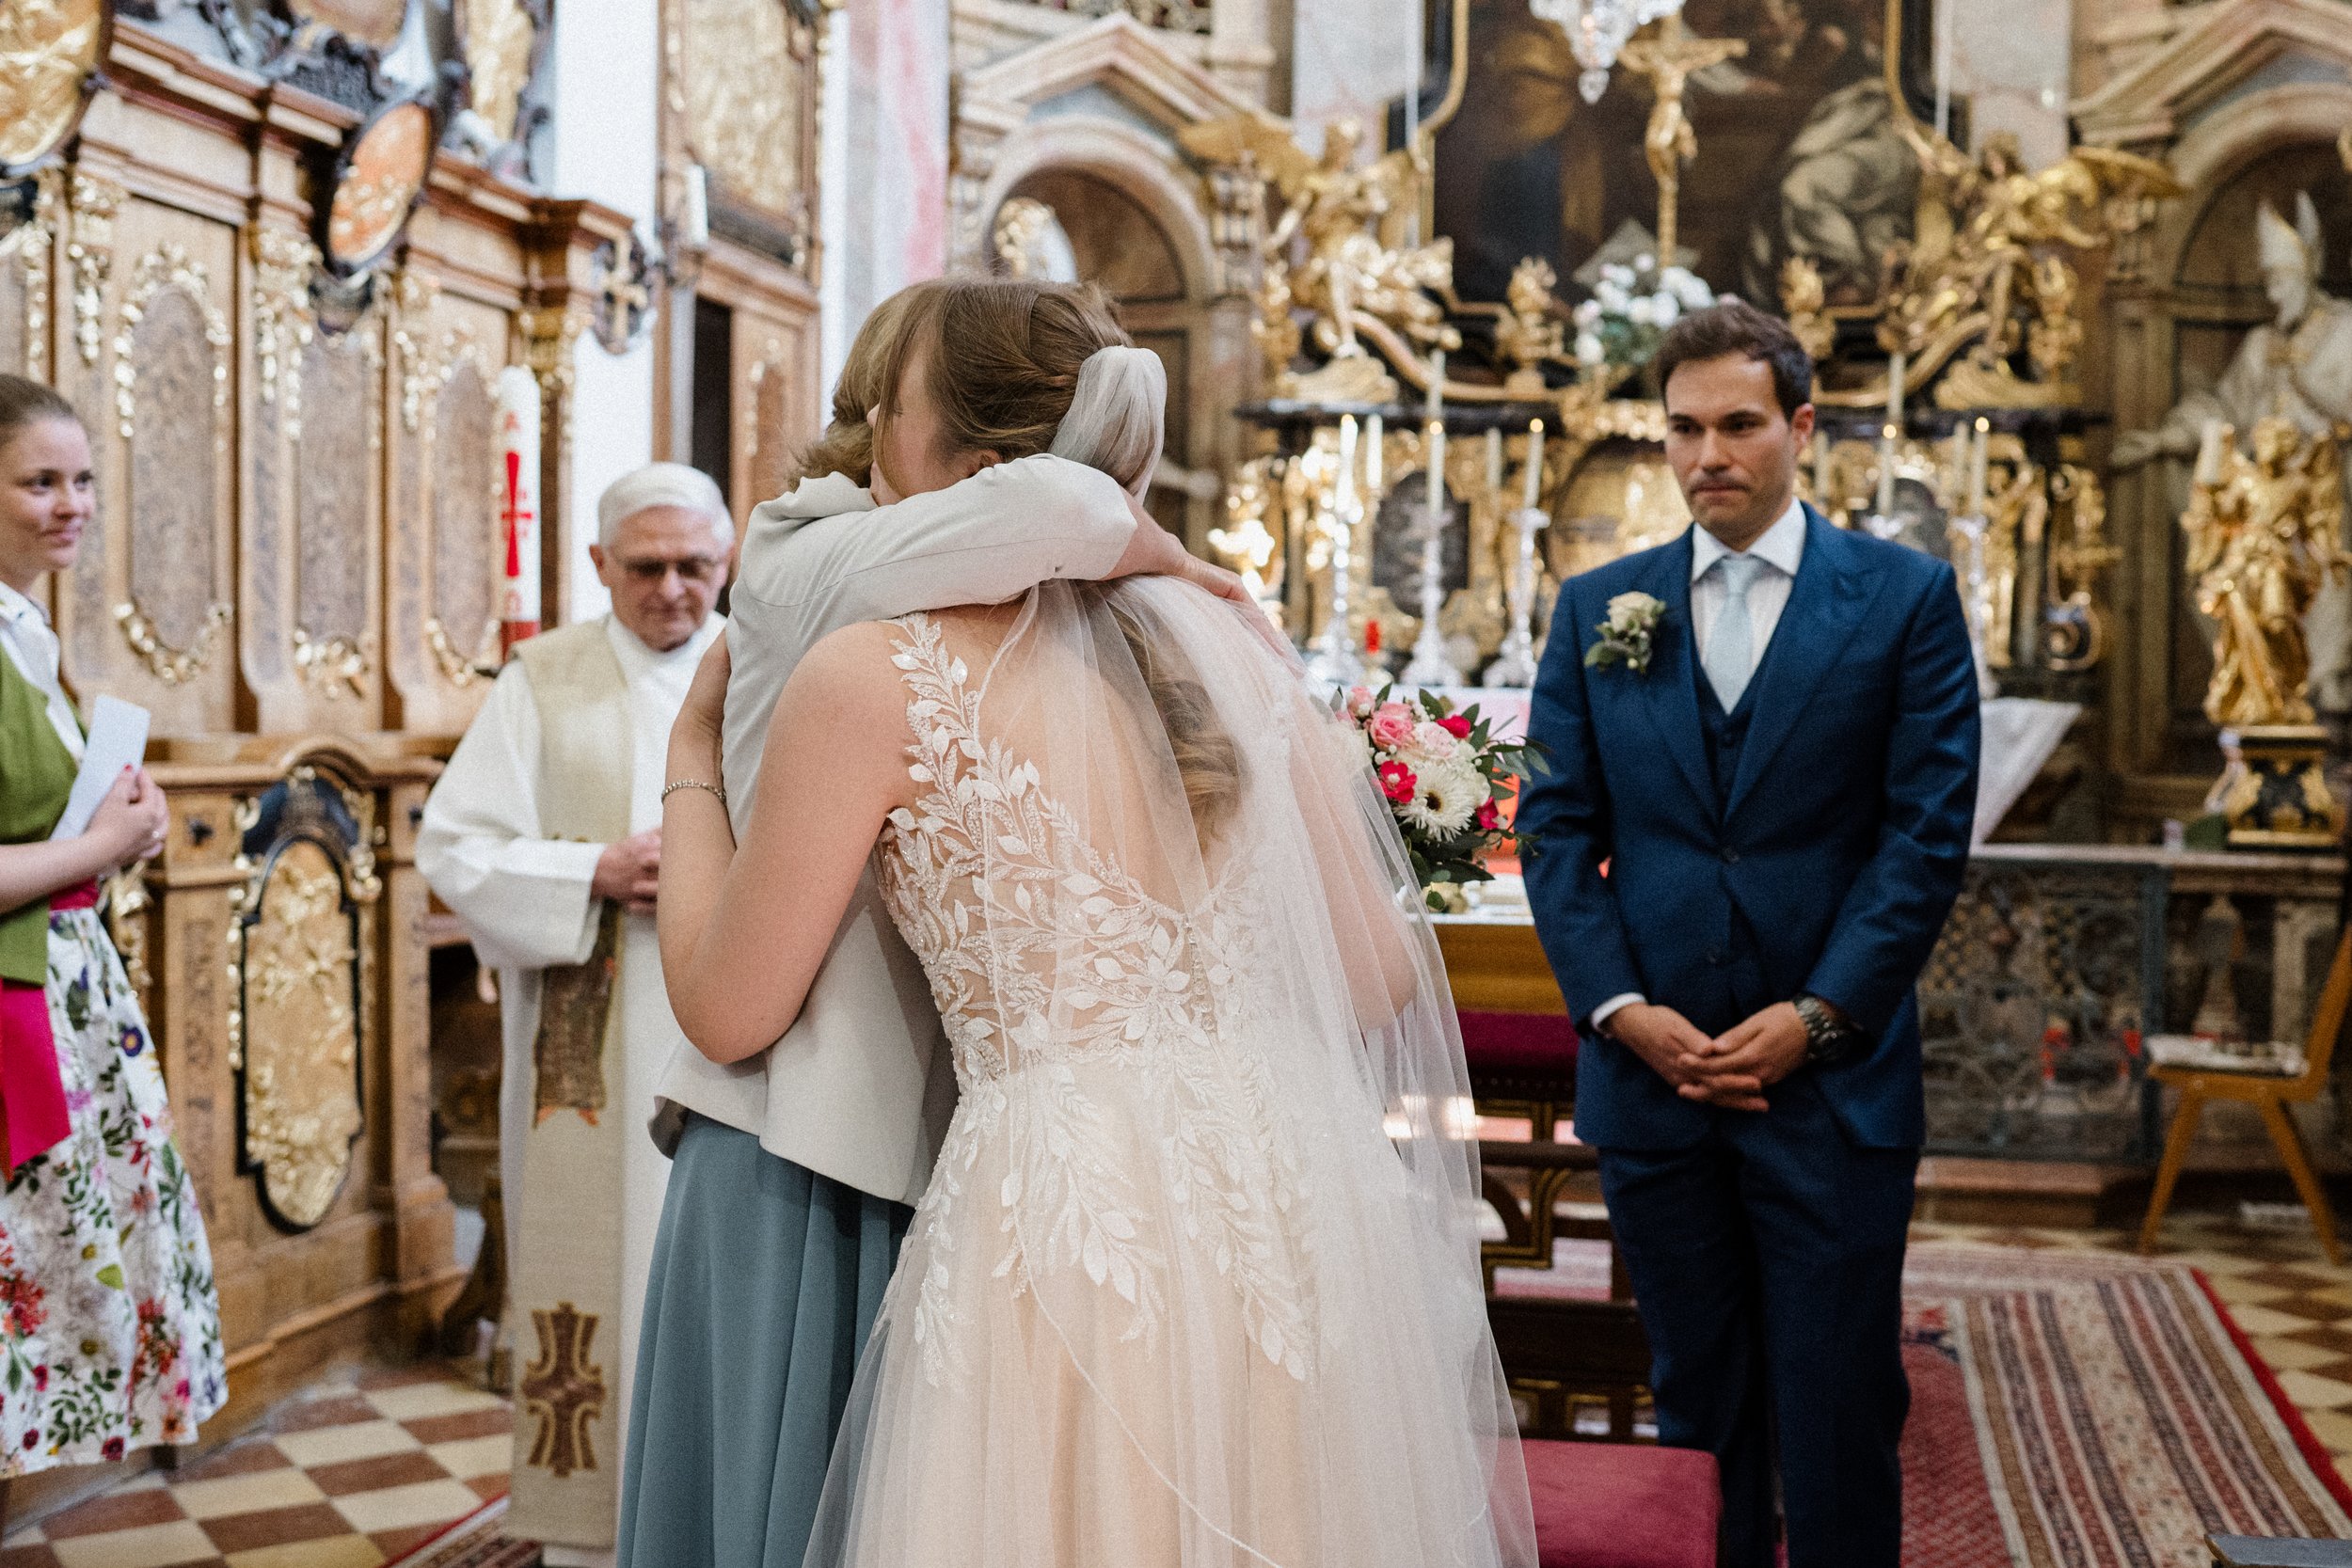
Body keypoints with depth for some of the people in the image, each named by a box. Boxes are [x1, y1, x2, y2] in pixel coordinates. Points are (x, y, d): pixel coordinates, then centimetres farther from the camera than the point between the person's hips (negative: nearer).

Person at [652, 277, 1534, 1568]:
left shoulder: (874, 678, -8)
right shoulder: (1228, 644, 5)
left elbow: (727, 1011, 1)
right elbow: (1381, 976, 8)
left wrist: (692, 759, 14)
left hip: (1069, 1229, -5)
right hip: (1285, 1197, 5)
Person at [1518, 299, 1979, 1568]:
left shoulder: (1904, 597, 1)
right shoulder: (1597, 609, 8)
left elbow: (1928, 831, -4)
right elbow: (1555, 829, 5)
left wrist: (1816, 1015, -11)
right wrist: (1620, 1007, -8)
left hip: (1834, 1076, -2)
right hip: (1651, 1070, 2)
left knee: (1838, 1411, 4)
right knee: (1698, 1405, 13)